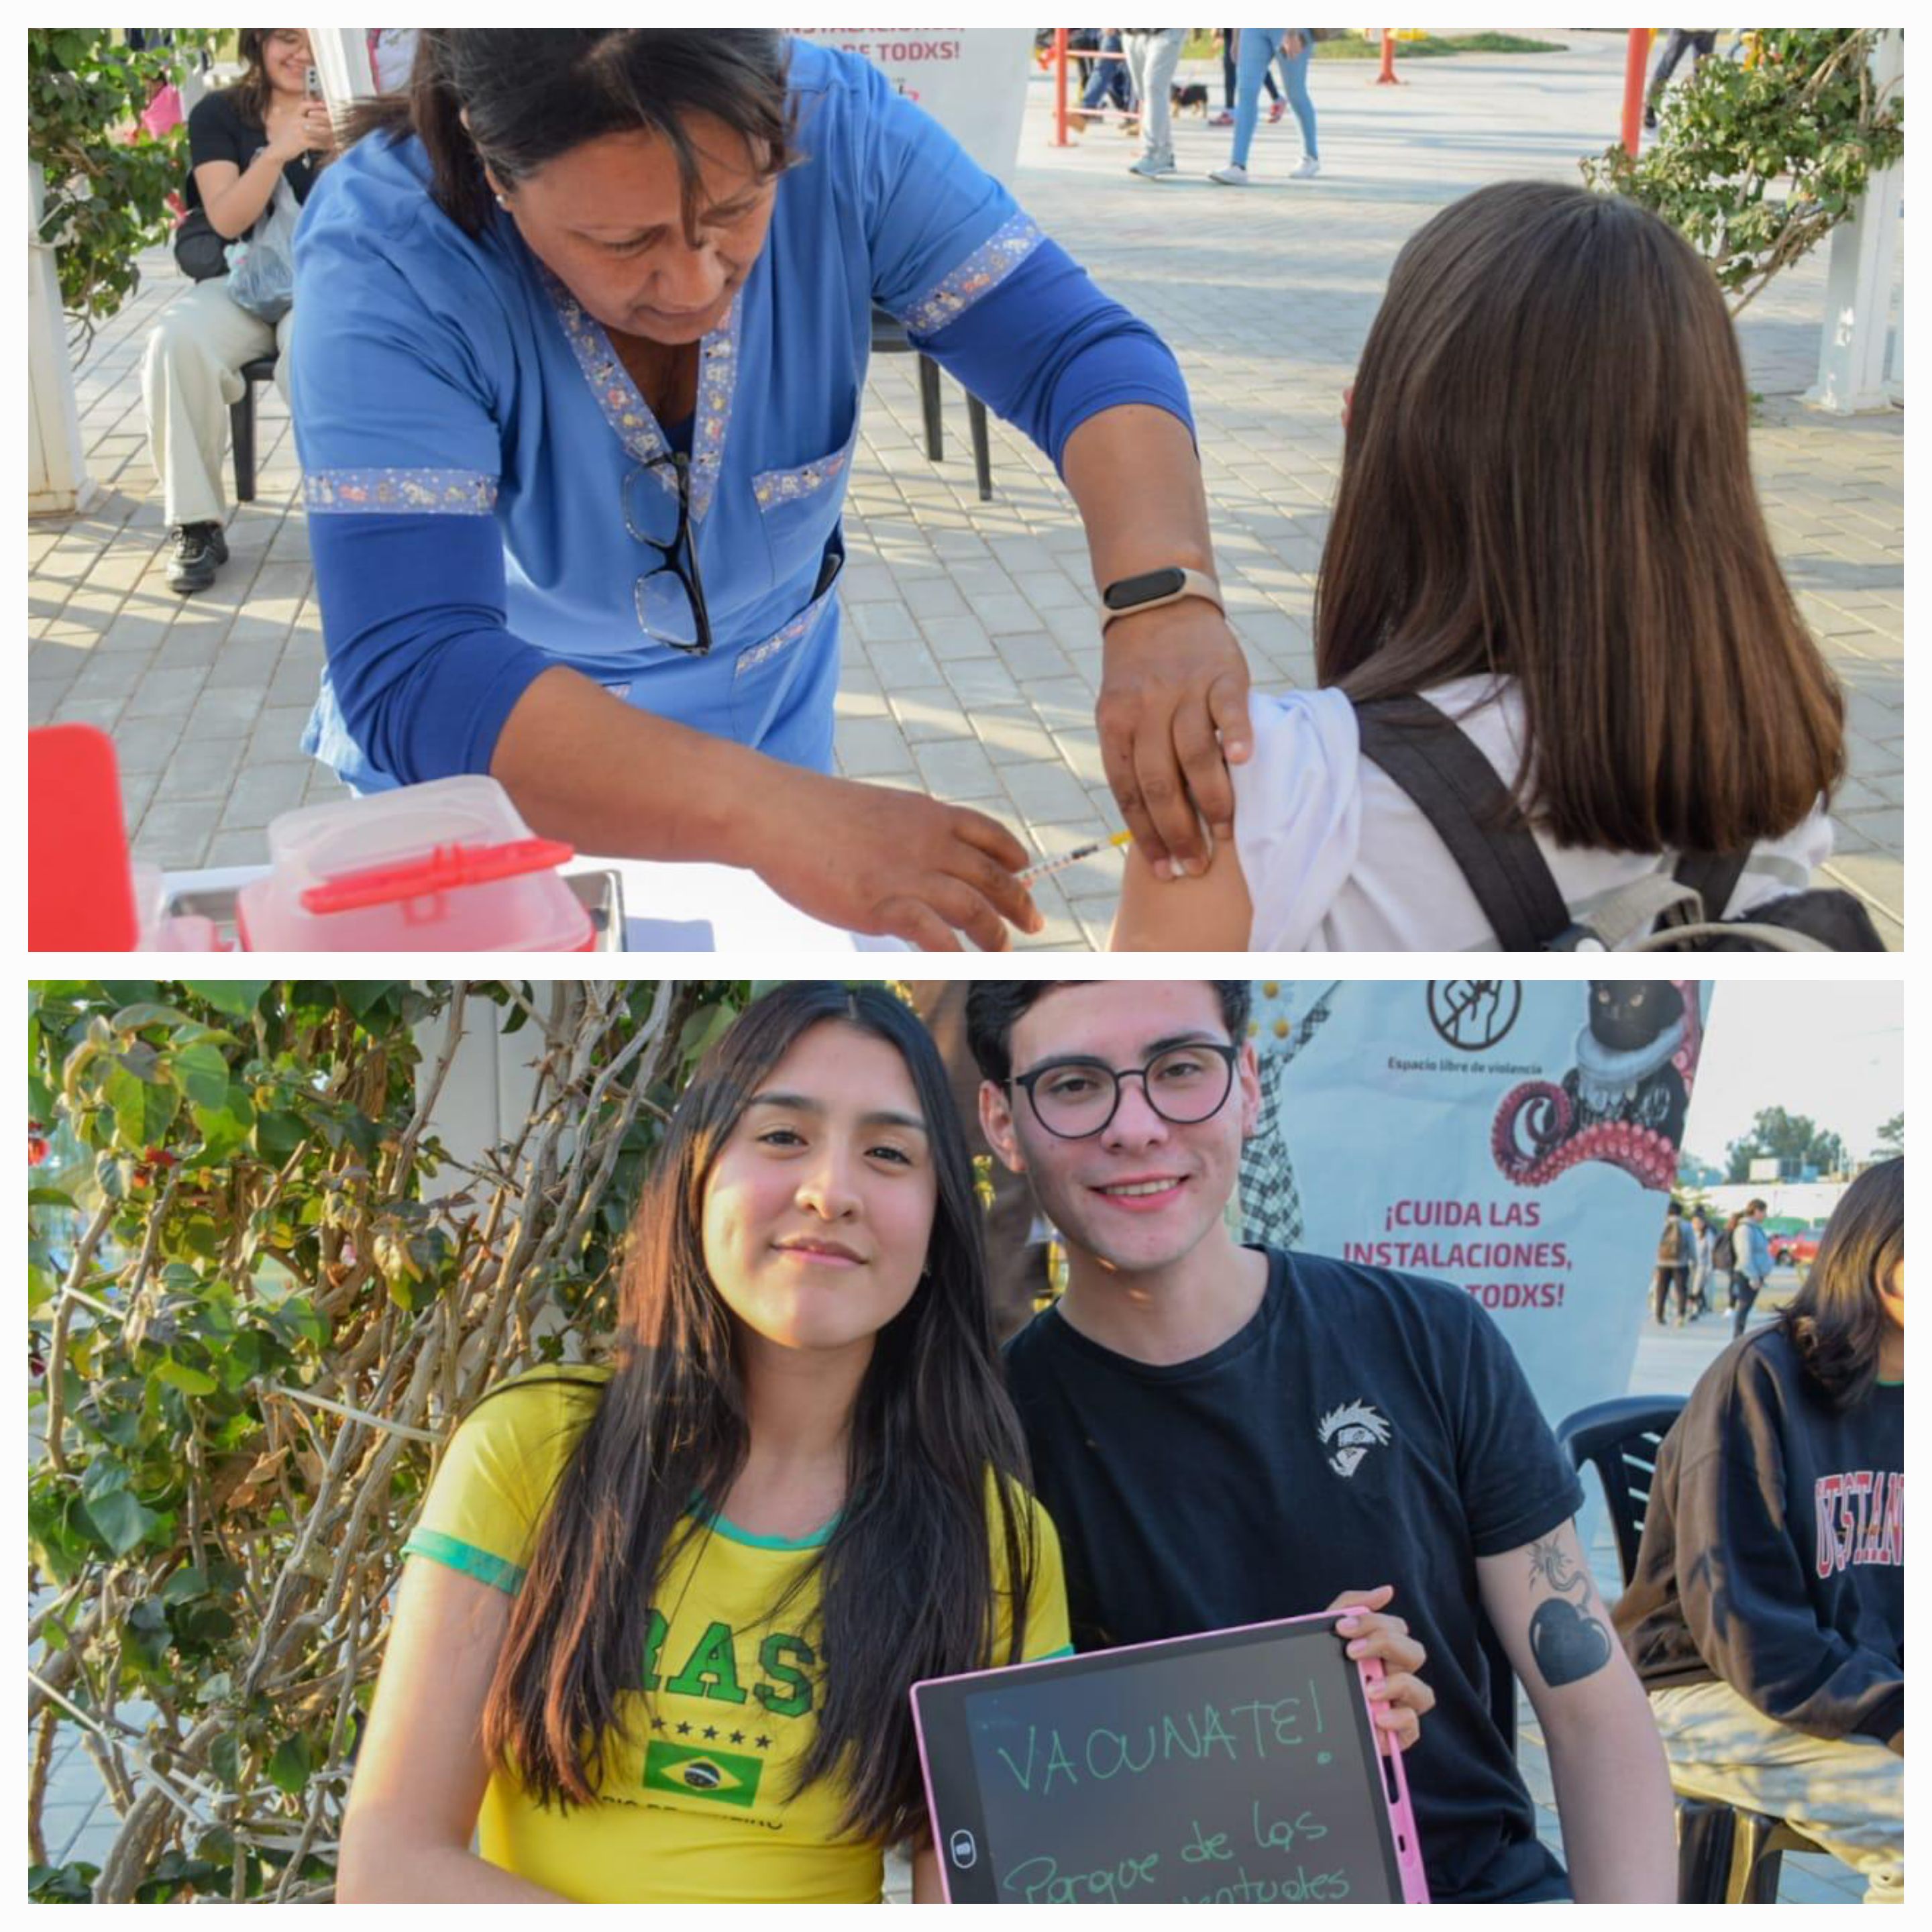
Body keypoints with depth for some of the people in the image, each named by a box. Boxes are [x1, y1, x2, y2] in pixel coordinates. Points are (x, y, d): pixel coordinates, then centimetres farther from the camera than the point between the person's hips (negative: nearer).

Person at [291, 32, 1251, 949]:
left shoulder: (840, 130, -24)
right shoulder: (384, 257, -32)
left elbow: (1088, 353, -26)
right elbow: (410, 676, -40)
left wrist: (1163, 600, -47)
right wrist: (769, 813, -53)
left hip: (774, 719, 2)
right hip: (479, 777, -2)